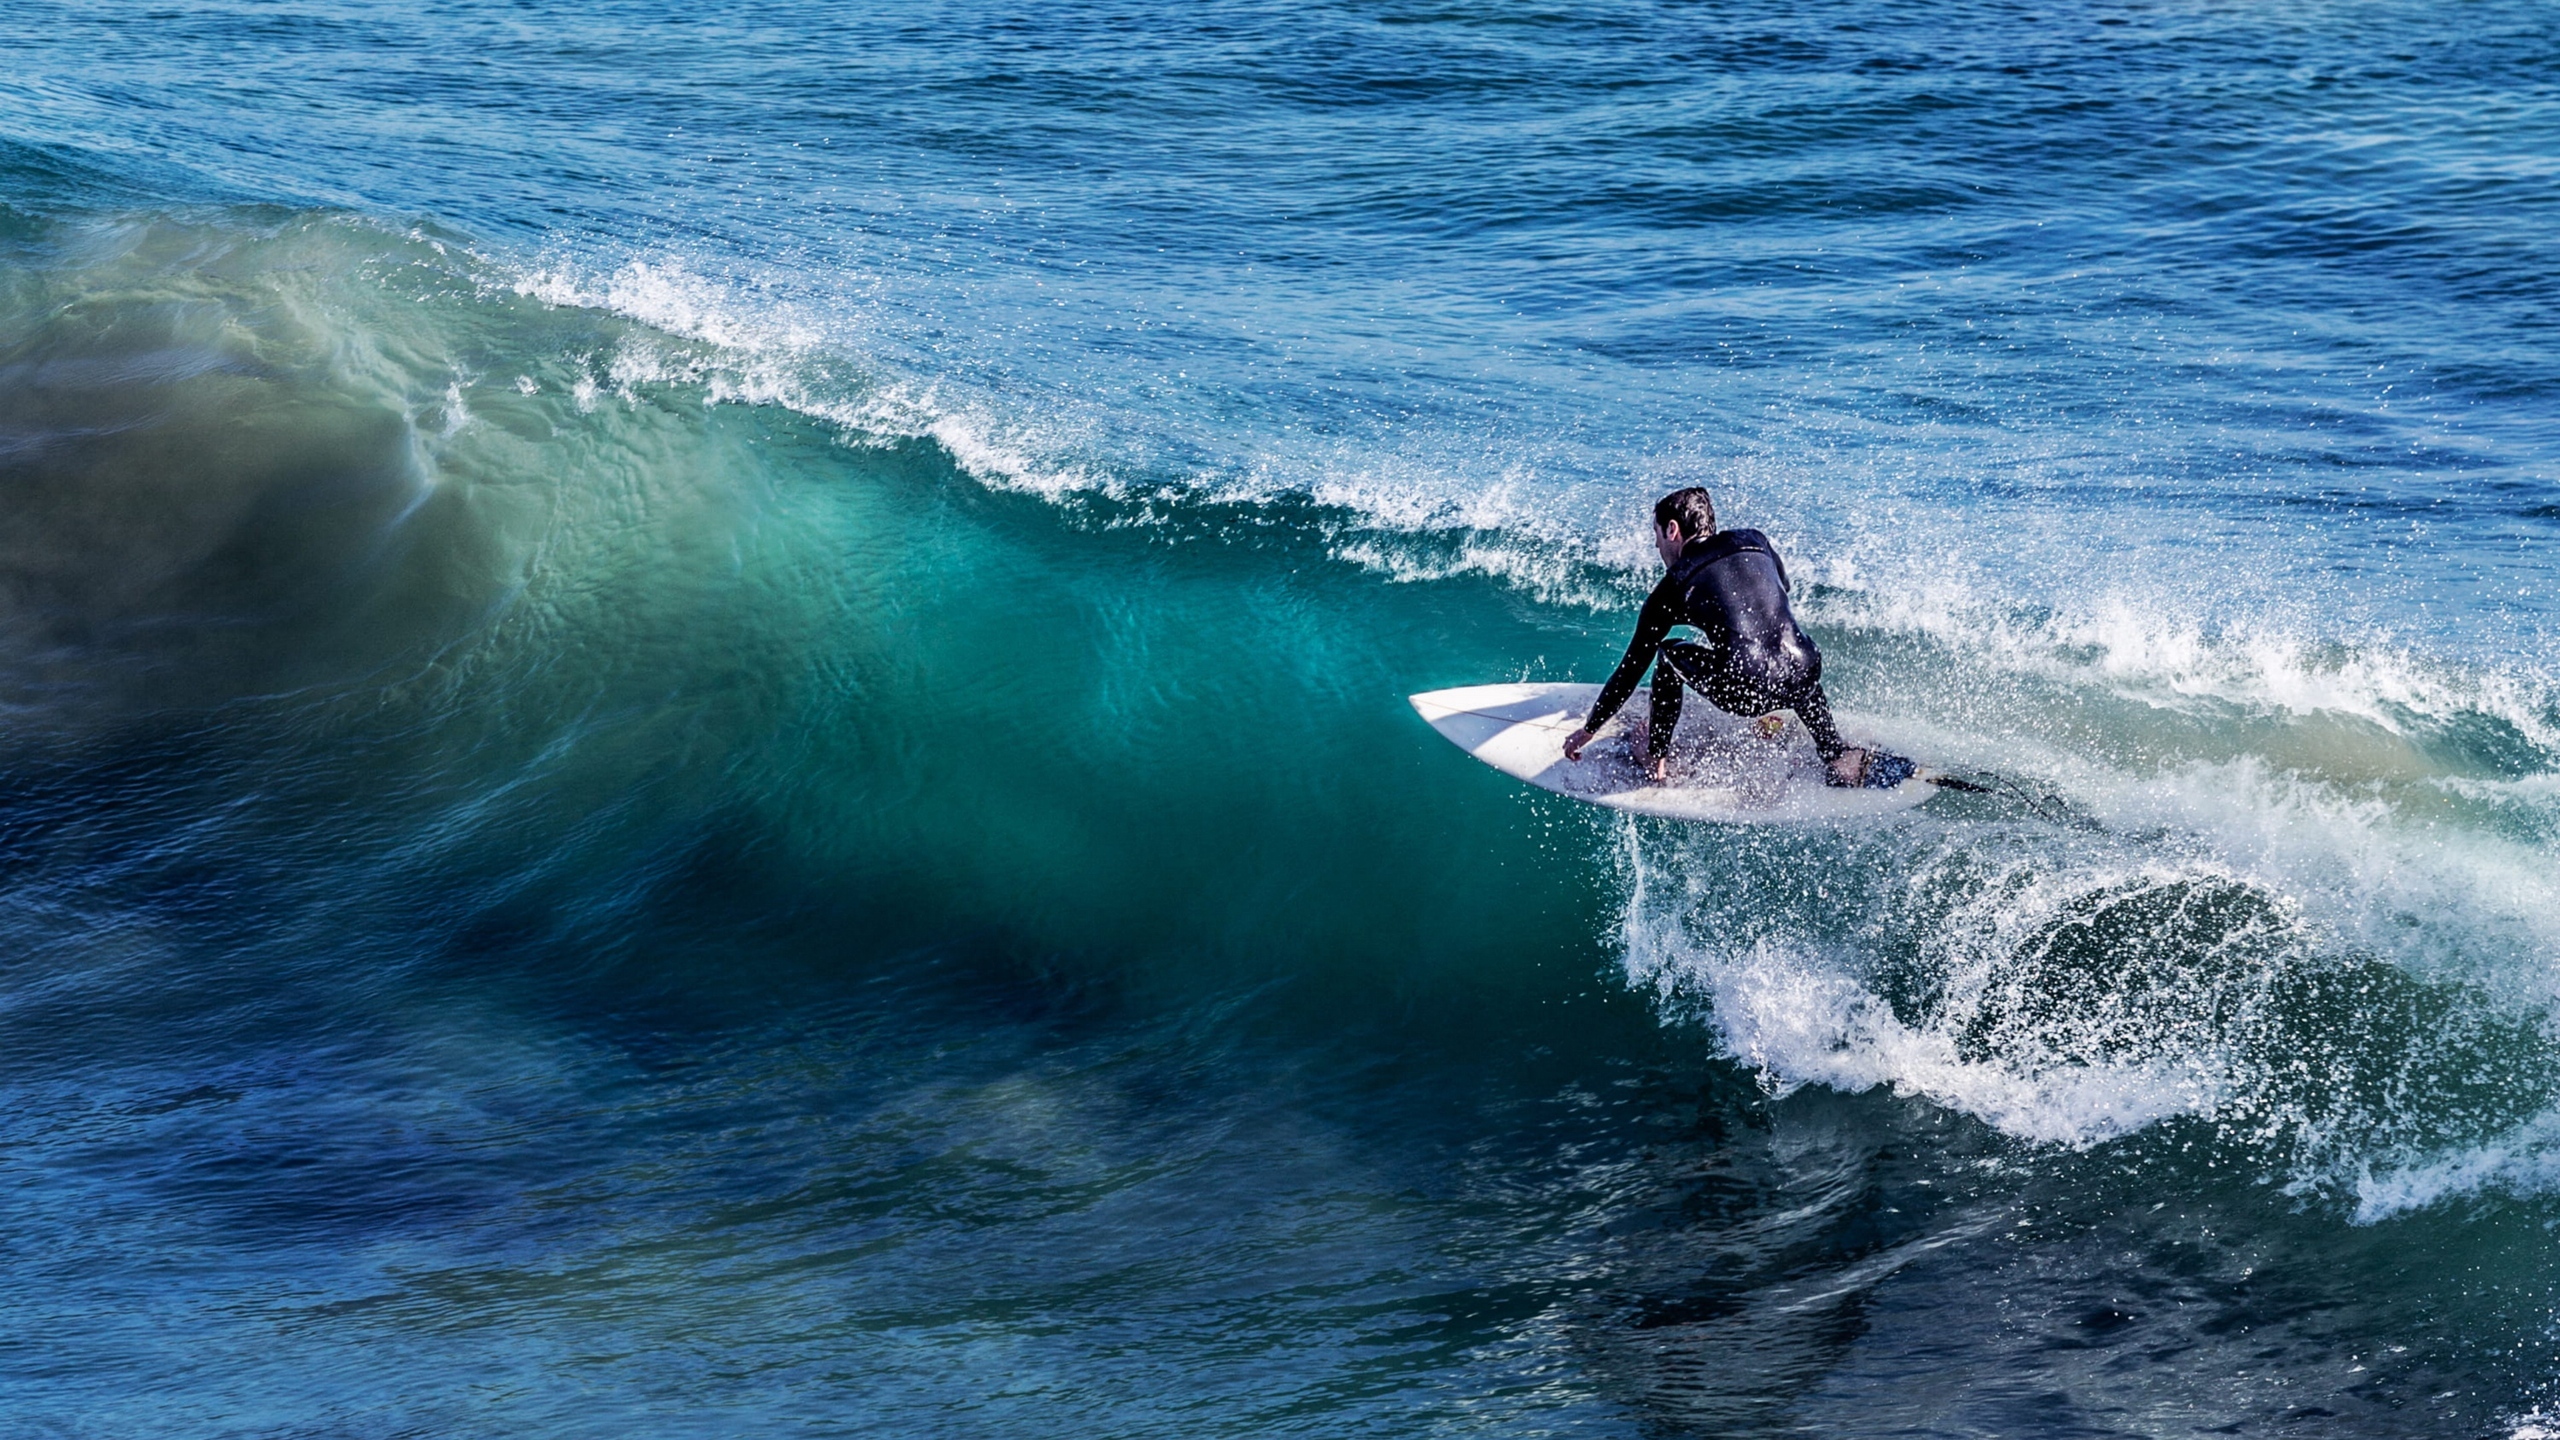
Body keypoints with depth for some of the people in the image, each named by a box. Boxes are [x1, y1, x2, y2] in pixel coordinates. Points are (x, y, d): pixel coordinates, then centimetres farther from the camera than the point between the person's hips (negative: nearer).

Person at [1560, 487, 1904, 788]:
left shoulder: (1672, 589, 12)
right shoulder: (1757, 542, 20)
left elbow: (1631, 670, 17)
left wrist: (1588, 731, 29)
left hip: (1745, 693, -3)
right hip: (1803, 679, 4)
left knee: (1669, 653, 23)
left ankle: (1657, 762, 23)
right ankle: (1838, 756, 28)